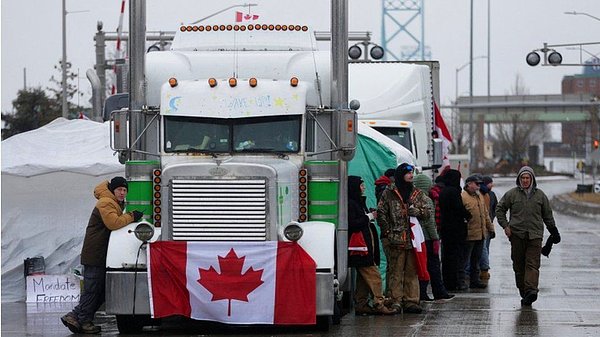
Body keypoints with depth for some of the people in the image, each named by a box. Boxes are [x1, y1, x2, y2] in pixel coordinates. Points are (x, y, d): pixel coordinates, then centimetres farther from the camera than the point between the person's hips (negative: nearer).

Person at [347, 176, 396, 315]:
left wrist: (371, 216, 10)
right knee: (373, 275, -13)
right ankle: (378, 304, -15)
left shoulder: (359, 202, 20)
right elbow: (351, 224, -20)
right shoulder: (350, 204, -12)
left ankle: (361, 305, 11)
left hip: (366, 245, 11)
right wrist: (368, 217, -14)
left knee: (364, 277, 10)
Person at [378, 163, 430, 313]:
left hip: (413, 238, 4)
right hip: (395, 239, -4)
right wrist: (387, 232, -8)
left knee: (412, 271, 5)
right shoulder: (388, 194, 2)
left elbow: (427, 213, 11)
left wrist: (417, 211, -10)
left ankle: (411, 301, 7)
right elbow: (381, 213, 0)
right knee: (395, 271, -3)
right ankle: (395, 301, -1)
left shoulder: (418, 194, 14)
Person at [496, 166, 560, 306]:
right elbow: (500, 209, 13)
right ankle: (523, 292, 11)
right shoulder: (512, 194, 6)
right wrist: (505, 225, 2)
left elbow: (547, 214, 18)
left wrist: (553, 230, 17)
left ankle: (531, 289, -24)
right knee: (518, 265, 3)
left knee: (533, 264, -12)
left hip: (535, 235, -1)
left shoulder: (540, 195, 10)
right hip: (517, 235, 1)